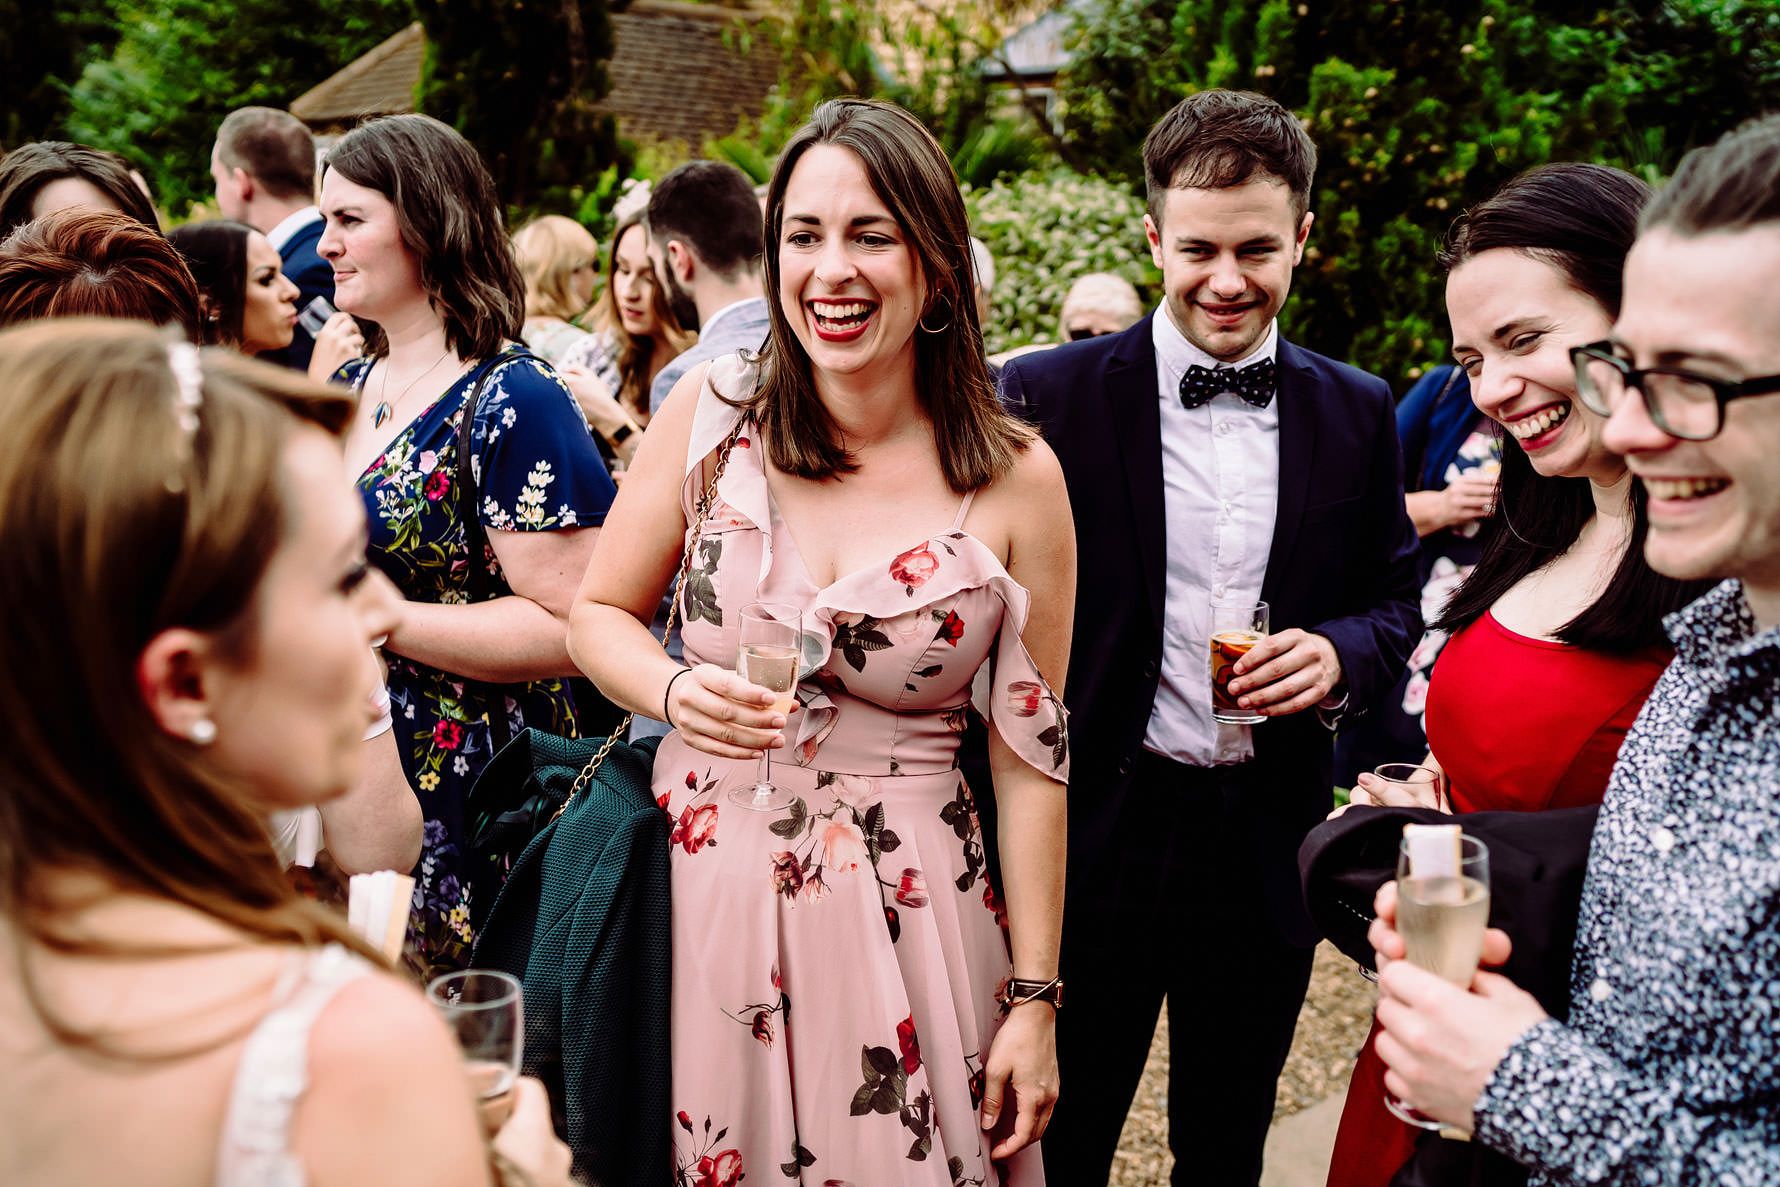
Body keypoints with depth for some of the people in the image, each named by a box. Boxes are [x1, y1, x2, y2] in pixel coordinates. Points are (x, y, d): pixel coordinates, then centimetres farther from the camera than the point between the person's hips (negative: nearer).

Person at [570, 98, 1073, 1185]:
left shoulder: (1018, 478, -7)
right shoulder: (711, 414, -4)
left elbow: (1030, 752, -3)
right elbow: (599, 616, 7)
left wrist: (1036, 1000, -1)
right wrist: (675, 690, -16)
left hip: (907, 912, -1)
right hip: (703, 889, 1)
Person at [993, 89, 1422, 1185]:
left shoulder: (1358, 413, 3)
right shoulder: (1049, 394, -8)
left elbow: (1396, 601, 11)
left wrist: (1341, 652, -12)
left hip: (1270, 841, 3)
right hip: (1096, 826, -3)